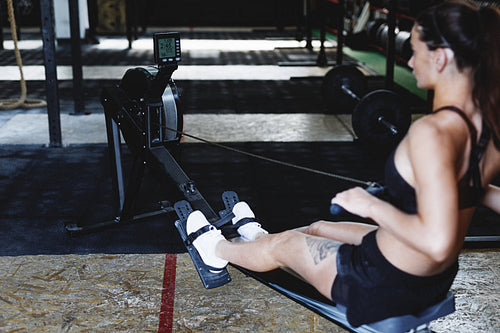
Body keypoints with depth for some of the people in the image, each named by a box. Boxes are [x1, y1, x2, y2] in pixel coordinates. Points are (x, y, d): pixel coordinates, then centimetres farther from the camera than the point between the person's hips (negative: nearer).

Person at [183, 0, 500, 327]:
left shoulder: (432, 133, -33)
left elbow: (437, 242, -38)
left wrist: (371, 205, -25)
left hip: (386, 286, -8)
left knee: (282, 243, 18)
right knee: (319, 228, 31)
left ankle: (216, 249, 49)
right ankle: (256, 235, 62)